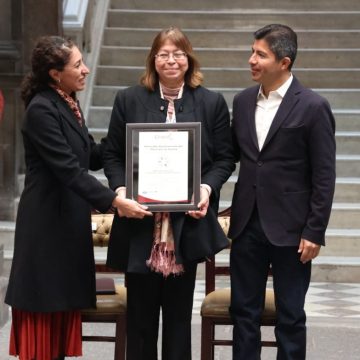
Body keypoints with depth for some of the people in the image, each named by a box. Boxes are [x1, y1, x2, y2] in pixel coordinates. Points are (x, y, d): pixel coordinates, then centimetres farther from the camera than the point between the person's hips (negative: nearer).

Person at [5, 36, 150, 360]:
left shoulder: (68, 103, 10)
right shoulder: (42, 109, -18)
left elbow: (92, 156, 15)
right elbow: (69, 169, -24)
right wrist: (114, 201, -29)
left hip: (70, 222, 9)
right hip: (47, 225, -9)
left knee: (64, 315, 12)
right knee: (43, 318, -1)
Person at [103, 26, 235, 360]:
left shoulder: (212, 102, 5)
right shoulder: (129, 99, 6)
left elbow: (224, 158, 5)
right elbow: (112, 155, 7)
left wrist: (207, 188, -13)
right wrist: (120, 189, -11)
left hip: (187, 223, 0)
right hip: (141, 223, 0)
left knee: (179, 311, 8)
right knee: (140, 310, 6)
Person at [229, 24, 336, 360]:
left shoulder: (312, 107, -10)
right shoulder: (242, 101, 6)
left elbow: (324, 177, -9)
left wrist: (314, 232, -11)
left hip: (290, 228, -5)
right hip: (247, 224, 5)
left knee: (290, 316, 6)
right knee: (243, 310, 11)